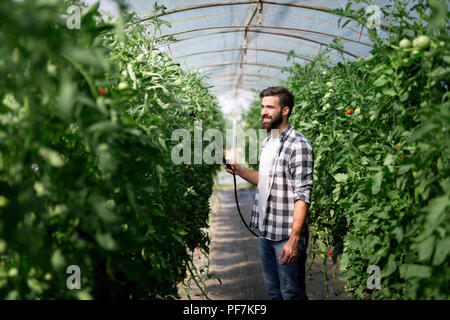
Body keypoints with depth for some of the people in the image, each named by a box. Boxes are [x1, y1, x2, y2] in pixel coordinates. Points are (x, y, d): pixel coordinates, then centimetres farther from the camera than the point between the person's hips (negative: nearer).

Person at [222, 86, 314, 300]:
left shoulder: (298, 145, -16)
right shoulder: (266, 143, 12)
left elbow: (302, 196, -20)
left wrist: (294, 239, -25)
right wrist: (238, 170, 6)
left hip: (287, 235, -8)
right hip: (265, 232, 8)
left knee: (291, 294, 3)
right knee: (273, 291, 19)